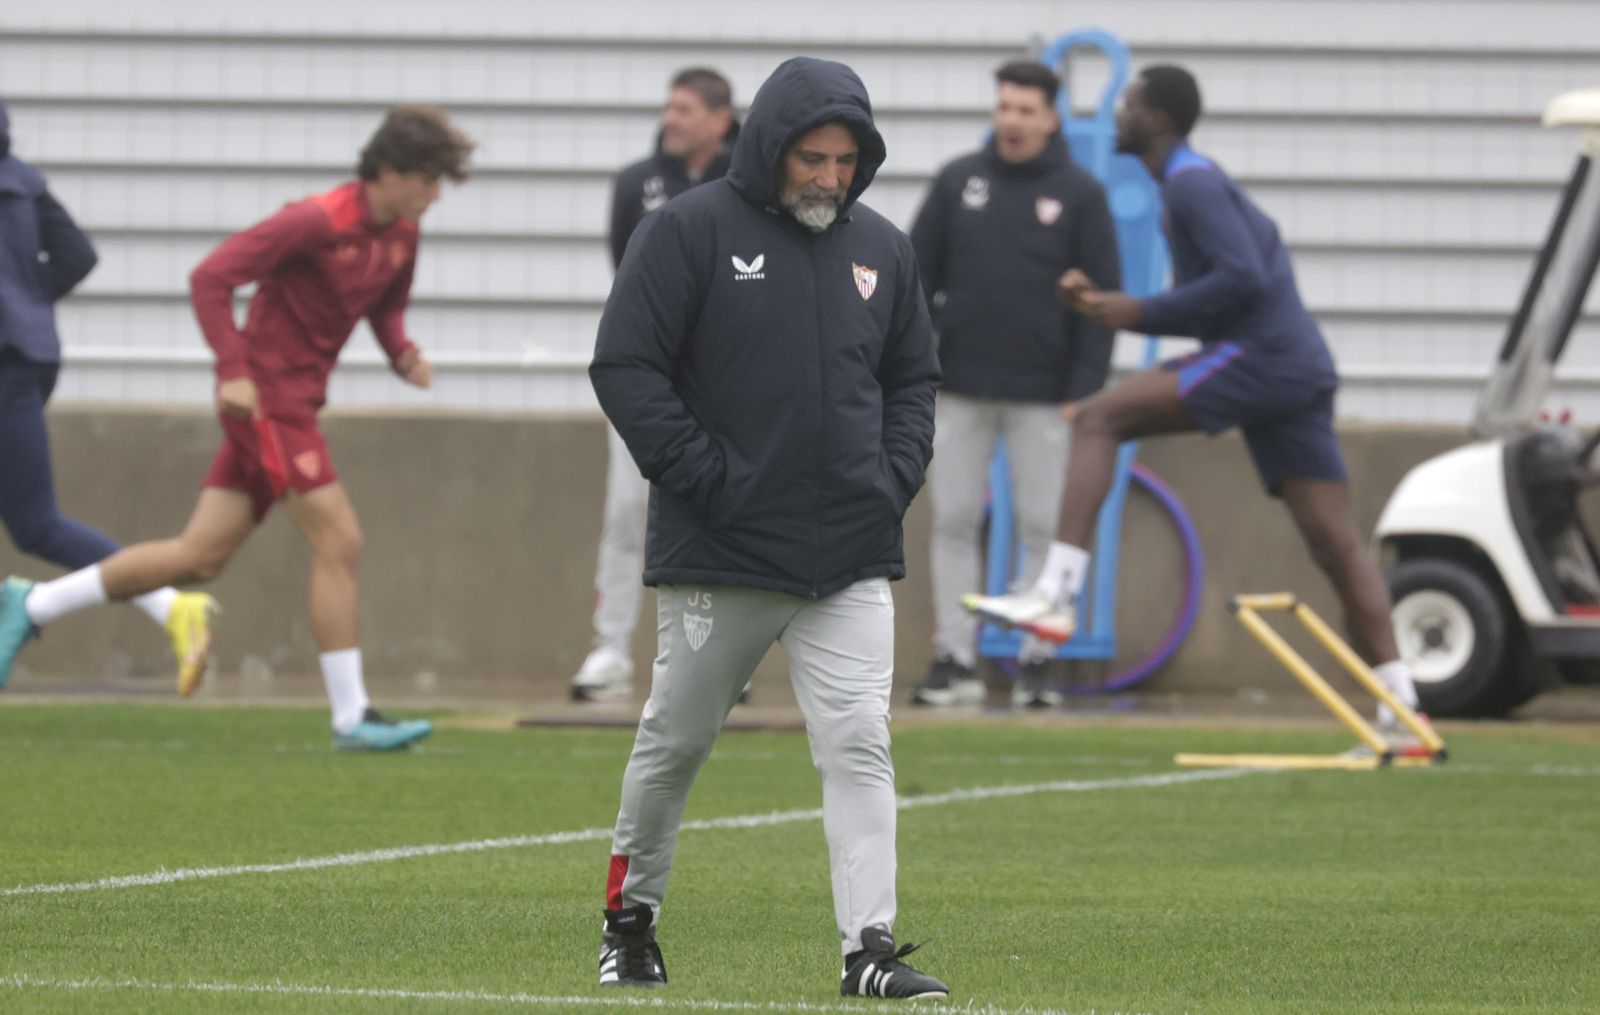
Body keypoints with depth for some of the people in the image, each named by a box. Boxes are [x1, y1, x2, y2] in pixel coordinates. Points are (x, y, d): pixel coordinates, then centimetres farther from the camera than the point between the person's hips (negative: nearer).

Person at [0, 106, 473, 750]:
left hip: (293, 403, 9)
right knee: (339, 543, -11)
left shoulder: (401, 236, 7)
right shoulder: (317, 222, -18)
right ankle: (351, 717, -6)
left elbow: (386, 309, 24)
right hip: (267, 393, -9)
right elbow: (211, 278, -17)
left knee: (200, 558, 11)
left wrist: (404, 355, 2)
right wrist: (235, 370, -23)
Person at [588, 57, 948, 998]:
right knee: (676, 743, 8)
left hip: (852, 564, 3)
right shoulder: (690, 231, -4)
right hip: (716, 555, -3)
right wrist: (705, 479, -13)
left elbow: (914, 381, 21)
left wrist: (893, 480, 4)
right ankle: (631, 917, 27)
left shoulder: (884, 249, 11)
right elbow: (626, 366, -7)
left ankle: (871, 947, -11)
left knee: (860, 743, -8)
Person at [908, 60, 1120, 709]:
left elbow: (1101, 297, 1)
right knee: (954, 523, 2)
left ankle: (1037, 661, 6)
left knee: (1042, 528, 0)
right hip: (960, 388, 2)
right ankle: (955, 660, 7)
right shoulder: (959, 181, 6)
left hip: (1042, 397, -2)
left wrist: (1085, 387, -7)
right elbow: (919, 277, 10)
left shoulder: (1080, 194, 1)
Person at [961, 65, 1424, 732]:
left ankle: (1056, 595, -19)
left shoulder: (1192, 184, -6)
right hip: (1302, 371, 10)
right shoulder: (1194, 183, 25)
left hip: (1259, 353, -10)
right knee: (1336, 546, 4)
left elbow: (1243, 279, -19)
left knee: (1098, 420, -9)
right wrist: (1108, 306, 19)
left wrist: (1142, 312, -11)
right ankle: (1398, 705, -2)